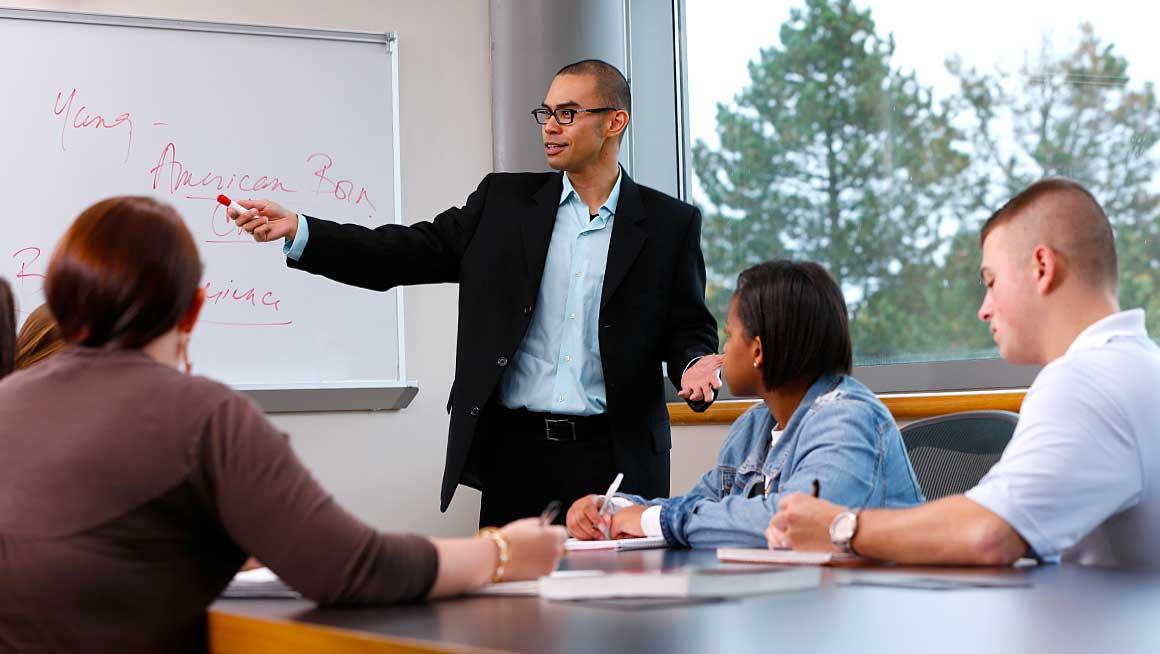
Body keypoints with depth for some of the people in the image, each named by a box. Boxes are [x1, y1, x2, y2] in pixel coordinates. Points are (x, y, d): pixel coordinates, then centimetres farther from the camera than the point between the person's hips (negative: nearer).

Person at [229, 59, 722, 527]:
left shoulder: (670, 223, 5)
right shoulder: (505, 201, 9)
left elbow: (690, 328, 9)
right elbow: (407, 253, 6)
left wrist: (694, 365, -15)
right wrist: (296, 230, -5)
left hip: (617, 461, -1)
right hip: (516, 453, 1)